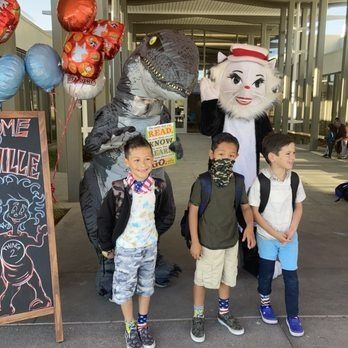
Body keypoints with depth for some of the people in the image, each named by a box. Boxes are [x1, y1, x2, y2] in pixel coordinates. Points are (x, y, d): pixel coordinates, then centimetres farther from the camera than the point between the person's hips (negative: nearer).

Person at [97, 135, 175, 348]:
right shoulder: (119, 190, -20)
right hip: (125, 249, -3)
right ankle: (130, 327, 34)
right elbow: (104, 218, -10)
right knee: (124, 289, 11)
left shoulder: (159, 188, -11)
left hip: (150, 247, 3)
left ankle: (143, 324, 40)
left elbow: (168, 215, 5)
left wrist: (154, 232, 3)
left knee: (146, 287, 18)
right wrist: (106, 246, -4)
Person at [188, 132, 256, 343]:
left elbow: (246, 207, 5)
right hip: (208, 242, -4)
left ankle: (224, 313, 44)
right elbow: (193, 211, -13)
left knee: (227, 278, 21)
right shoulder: (202, 182, -17)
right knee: (202, 279, 10)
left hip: (231, 240, 4)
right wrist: (195, 241, -13)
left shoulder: (238, 181, -5)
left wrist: (249, 226, -14)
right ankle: (198, 317, 33)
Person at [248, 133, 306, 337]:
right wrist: (275, 233, -16)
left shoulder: (295, 179, -7)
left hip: (290, 237, 3)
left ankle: (293, 316, 24)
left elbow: (298, 207, 3)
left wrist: (291, 231, -9)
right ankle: (265, 304, 41)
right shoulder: (260, 181, -19)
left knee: (291, 276, 6)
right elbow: (255, 212, -14)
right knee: (266, 272, 16)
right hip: (267, 237, -2)